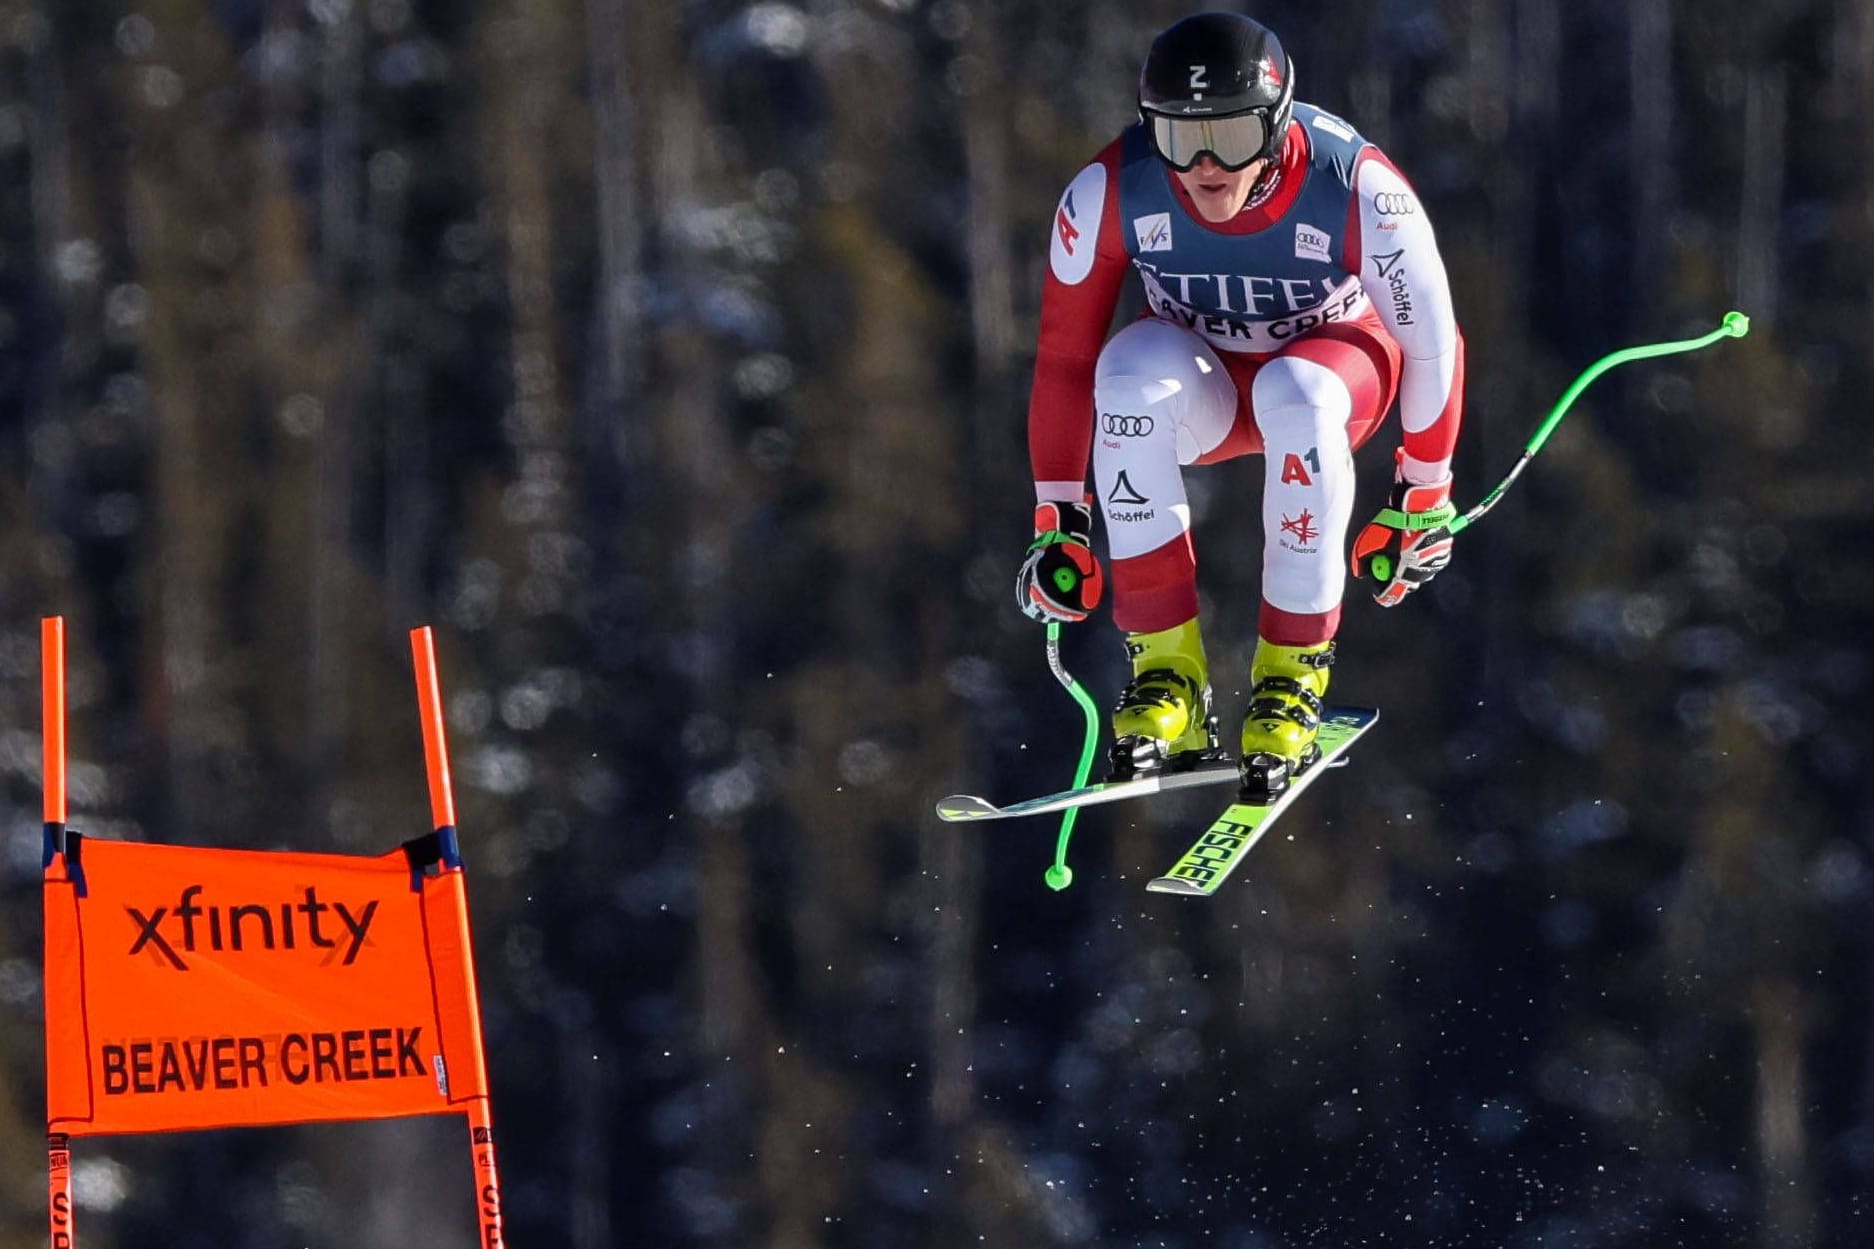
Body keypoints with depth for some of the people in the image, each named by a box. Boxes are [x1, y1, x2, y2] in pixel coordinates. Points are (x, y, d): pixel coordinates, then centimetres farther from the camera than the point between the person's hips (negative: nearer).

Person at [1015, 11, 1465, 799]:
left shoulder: (1360, 192, -30)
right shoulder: (1110, 194, -26)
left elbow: (1431, 341, -15)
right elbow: (1065, 353, -13)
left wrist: (1423, 498, -7)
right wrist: (1058, 519, -11)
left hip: (1338, 367, -1)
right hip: (1202, 390, 1)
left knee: (1296, 392, -37)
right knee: (1135, 368, -33)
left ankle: (1292, 674, -23)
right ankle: (1165, 669, -27)